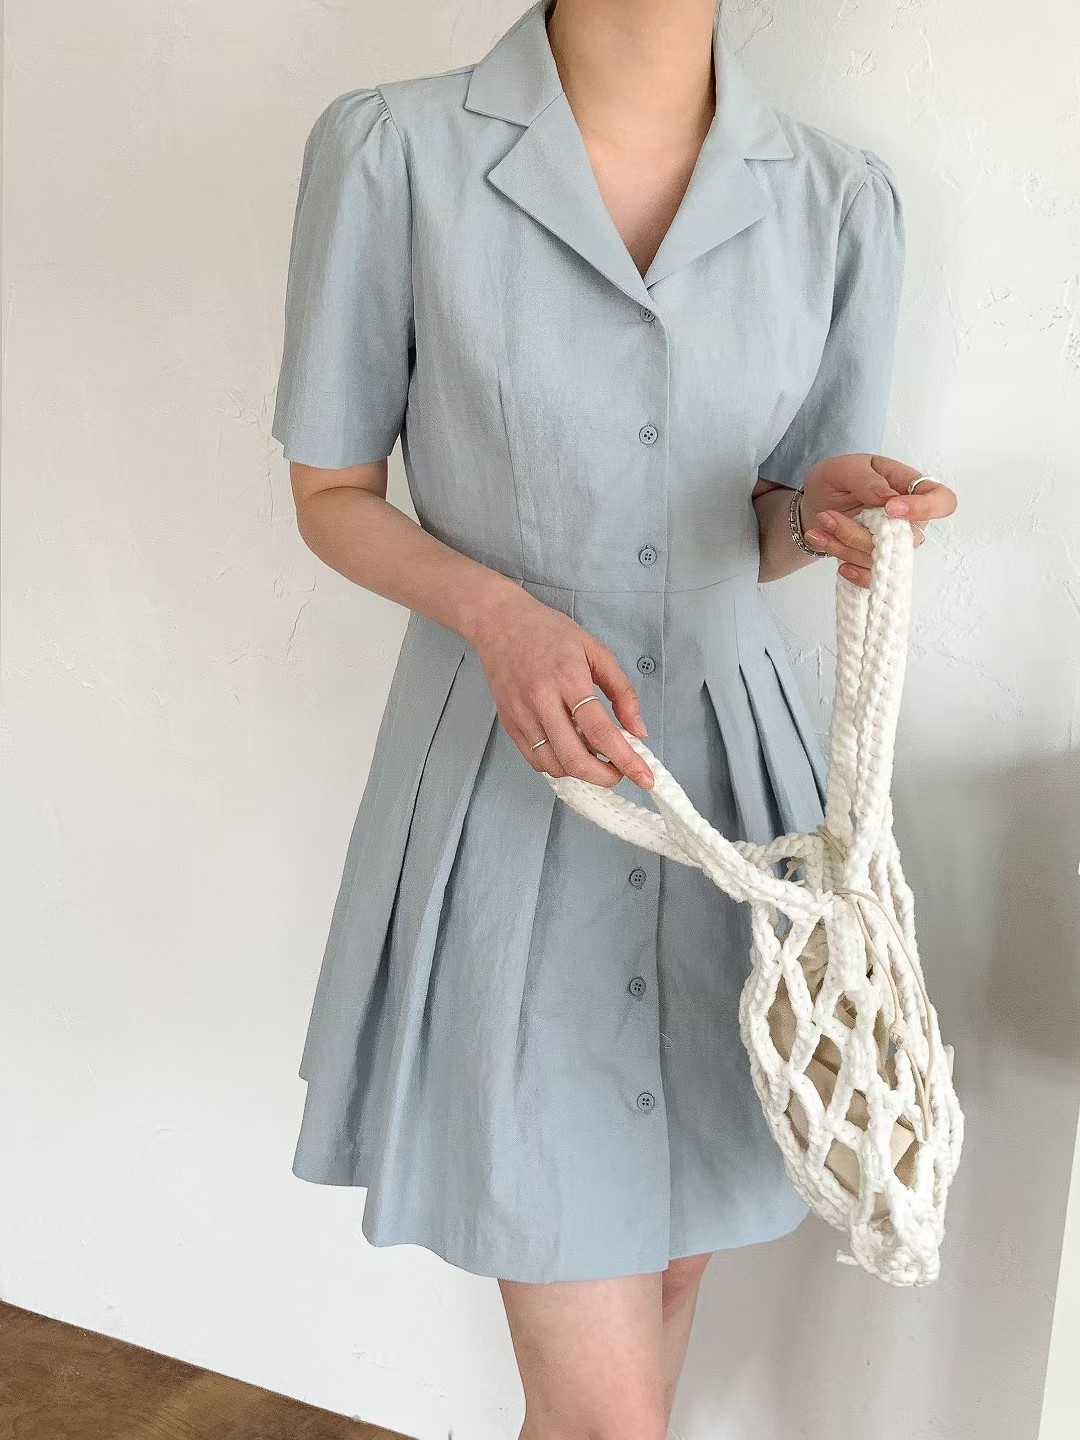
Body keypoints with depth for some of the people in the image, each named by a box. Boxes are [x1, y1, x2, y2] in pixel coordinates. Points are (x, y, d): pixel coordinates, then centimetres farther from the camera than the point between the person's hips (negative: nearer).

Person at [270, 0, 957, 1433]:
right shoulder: (391, 151, -8)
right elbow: (332, 494, 0)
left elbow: (768, 527, 10)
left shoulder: (842, 200, 1)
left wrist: (825, 506, -14)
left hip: (729, 772, 4)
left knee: (678, 1254, 21)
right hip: (512, 784, -3)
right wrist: (497, 610, -19)